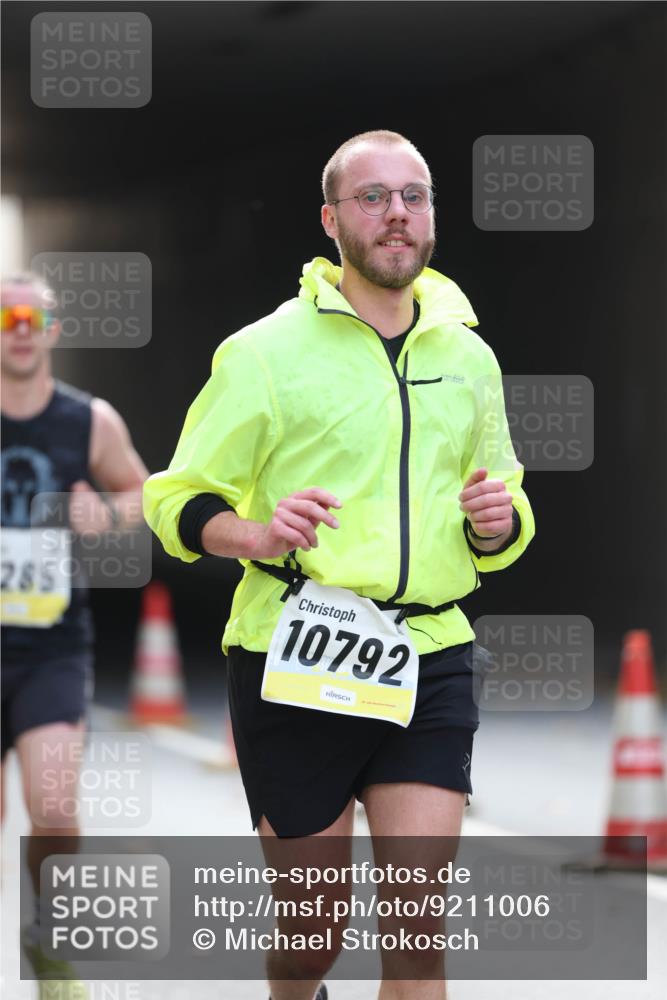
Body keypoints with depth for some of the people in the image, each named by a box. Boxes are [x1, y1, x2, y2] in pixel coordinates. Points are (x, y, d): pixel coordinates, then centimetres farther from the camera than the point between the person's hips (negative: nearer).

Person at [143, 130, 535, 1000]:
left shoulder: (468, 355, 13)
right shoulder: (265, 352, -2)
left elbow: (503, 510, 26)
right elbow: (177, 501, 1)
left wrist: (499, 521, 1)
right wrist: (256, 535, -20)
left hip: (430, 664, 3)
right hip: (294, 667, -3)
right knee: (312, 927, 5)